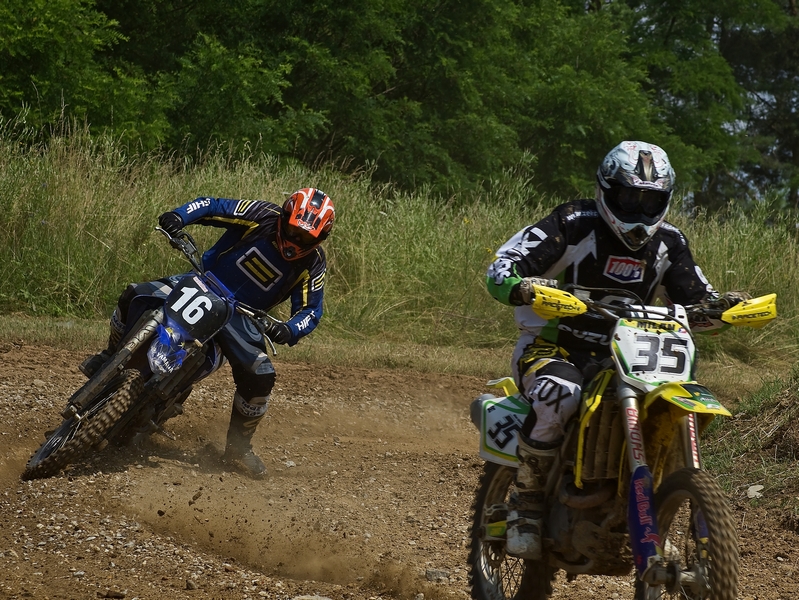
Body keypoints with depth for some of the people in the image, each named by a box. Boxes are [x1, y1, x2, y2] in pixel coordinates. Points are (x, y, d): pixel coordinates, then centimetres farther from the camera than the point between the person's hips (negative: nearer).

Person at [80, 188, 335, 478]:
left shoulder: (313, 265, -10)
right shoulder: (264, 216, -13)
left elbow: (311, 309, -8)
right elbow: (211, 206, -9)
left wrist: (290, 329, -32)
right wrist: (178, 216, -30)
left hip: (240, 316, 0)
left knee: (260, 378, -18)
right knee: (135, 297, -21)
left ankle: (238, 446, 6)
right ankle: (112, 357, 6)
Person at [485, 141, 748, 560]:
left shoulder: (667, 243, 7)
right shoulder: (574, 224, -10)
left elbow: (696, 302, 14)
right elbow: (500, 268, -16)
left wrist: (723, 306, -10)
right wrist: (521, 287, -40)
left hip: (624, 357, 6)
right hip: (552, 347, -6)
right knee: (558, 396, -38)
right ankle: (526, 501, -20)